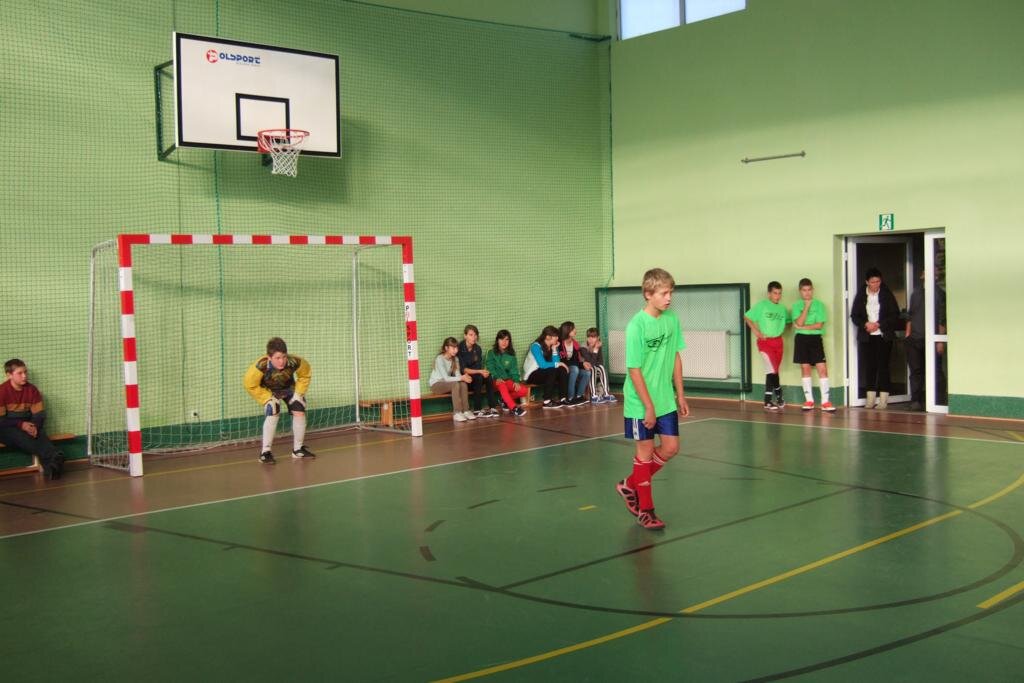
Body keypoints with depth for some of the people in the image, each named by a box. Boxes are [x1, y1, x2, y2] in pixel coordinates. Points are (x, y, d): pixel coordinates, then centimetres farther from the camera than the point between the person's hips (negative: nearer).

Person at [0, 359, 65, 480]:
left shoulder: (31, 389, 2)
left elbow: (40, 414, 2)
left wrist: (34, 426, -19)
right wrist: (21, 425, -22)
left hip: (27, 426, 4)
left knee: (40, 435, -29)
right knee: (20, 436, -35)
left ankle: (49, 463, -53)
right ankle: (52, 458, -50)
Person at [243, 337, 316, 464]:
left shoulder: (295, 362, -35)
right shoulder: (261, 367, -41)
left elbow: (305, 375, -11)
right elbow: (250, 384, -25)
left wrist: (299, 392, -12)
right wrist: (269, 398, -24)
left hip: (288, 388, 3)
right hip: (268, 390, -3)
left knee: (299, 412, -6)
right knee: (273, 413, -24)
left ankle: (298, 449, 14)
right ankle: (265, 452, -14)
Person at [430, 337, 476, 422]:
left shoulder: (455, 358, 2)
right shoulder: (439, 359, -20)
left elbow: (457, 374, -8)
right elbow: (446, 378, -27)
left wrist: (465, 377, -30)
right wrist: (461, 378, -34)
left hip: (447, 383, 6)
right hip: (436, 384, -6)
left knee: (463, 383, -24)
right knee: (455, 384, -33)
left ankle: (466, 411, -22)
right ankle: (457, 413, -34)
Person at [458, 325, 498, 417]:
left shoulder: (478, 349, 5)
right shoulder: (459, 348, -14)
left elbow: (479, 367, 4)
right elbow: (463, 369, -18)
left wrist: (483, 371, -20)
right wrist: (480, 371, -28)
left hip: (475, 376, 5)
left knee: (488, 376, -23)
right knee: (478, 377, -31)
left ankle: (492, 407, -25)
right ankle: (477, 410, -28)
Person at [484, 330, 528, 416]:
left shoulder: (511, 354, 12)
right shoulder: (491, 352, 2)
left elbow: (514, 369, 6)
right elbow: (490, 367, -7)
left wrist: (516, 381, -11)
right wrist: (497, 378, -23)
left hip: (508, 380, 4)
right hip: (496, 380, -4)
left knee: (524, 391, -19)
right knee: (502, 385, -39)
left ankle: (505, 400, 2)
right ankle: (514, 408, -45)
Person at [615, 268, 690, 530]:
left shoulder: (672, 319, -1)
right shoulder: (636, 326, -19)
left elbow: (675, 357, 8)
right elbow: (634, 370, -17)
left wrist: (680, 395, 8)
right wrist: (649, 406, -16)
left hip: (666, 400, 6)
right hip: (641, 403, -6)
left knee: (671, 447, 7)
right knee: (646, 451, 5)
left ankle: (630, 485, 28)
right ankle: (645, 510, 20)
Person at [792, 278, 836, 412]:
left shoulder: (819, 304, 2)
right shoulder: (797, 305, 5)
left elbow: (819, 325, -7)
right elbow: (799, 323, -11)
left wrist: (802, 327, -10)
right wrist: (807, 306, -11)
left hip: (815, 338, -1)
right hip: (801, 338, 1)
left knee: (822, 368, -8)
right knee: (805, 368, 5)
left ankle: (825, 401, -7)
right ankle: (809, 400, 13)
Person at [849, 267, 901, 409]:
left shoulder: (887, 295, -1)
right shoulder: (861, 296, 4)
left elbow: (895, 315, -2)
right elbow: (854, 315, 6)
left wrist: (879, 324, -12)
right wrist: (865, 324, -12)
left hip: (884, 336, -2)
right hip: (866, 336, 2)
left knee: (883, 366, -3)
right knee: (869, 367, 2)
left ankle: (883, 399, -1)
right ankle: (870, 398, 8)